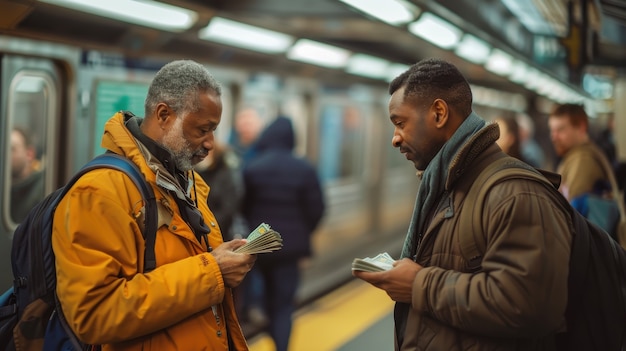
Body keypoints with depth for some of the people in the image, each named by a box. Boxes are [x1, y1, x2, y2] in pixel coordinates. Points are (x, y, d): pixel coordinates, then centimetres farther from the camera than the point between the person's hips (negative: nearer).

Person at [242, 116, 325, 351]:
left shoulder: (252, 168, -7)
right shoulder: (304, 169, -8)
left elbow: (244, 206, -3)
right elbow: (316, 208, -6)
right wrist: (303, 232, 12)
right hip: (290, 243, -2)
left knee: (270, 293, 23)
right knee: (284, 301, 1)